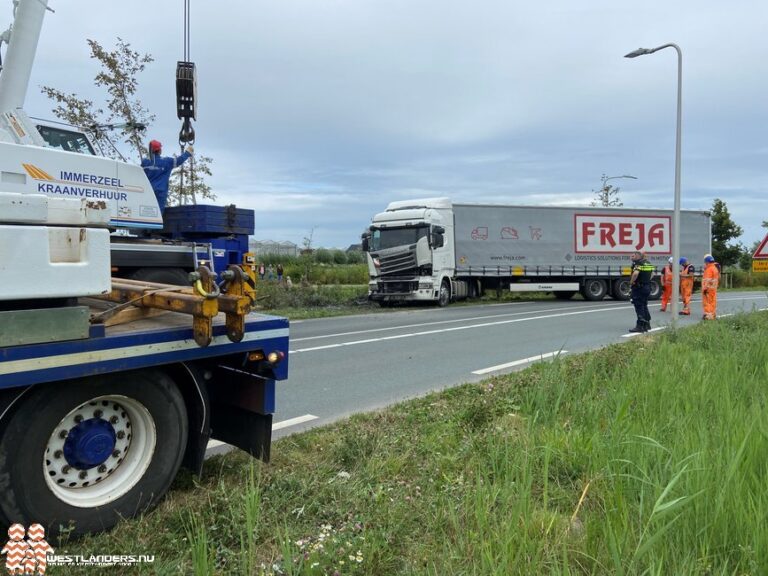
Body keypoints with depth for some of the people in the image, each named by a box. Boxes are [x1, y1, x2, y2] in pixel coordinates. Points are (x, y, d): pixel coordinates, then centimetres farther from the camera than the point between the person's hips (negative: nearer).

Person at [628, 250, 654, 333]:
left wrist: (631, 281, -20)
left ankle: (640, 326, -5)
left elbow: (635, 273, -34)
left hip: (638, 287, -9)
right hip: (647, 286, 9)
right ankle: (647, 324, 26)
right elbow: (652, 273, 27)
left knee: (639, 306, -5)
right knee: (644, 306, 19)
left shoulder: (638, 263, -16)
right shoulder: (648, 263, 13)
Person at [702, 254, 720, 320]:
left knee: (707, 301, -7)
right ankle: (713, 314, 18)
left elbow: (708, 280, -22)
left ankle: (708, 315, -9)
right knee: (713, 301, 13)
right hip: (714, 288, 10)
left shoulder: (709, 269, -16)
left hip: (709, 288, -10)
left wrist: (705, 288, -22)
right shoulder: (715, 268, 16)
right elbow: (718, 278, 21)